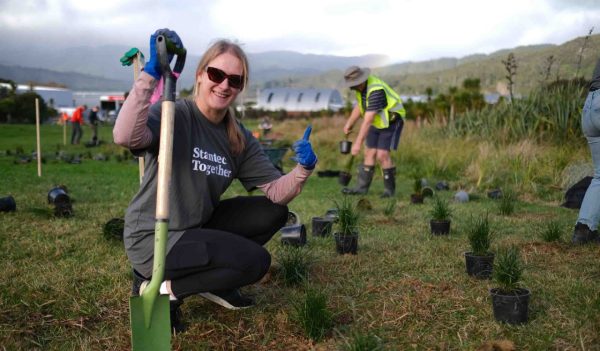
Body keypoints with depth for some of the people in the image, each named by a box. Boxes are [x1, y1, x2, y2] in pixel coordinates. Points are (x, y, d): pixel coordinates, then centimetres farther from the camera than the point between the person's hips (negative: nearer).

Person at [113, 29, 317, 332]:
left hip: (195, 229, 8)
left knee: (273, 212, 2)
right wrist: (151, 74, -45)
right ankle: (159, 289, -6)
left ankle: (209, 279, 10)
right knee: (255, 260, -20)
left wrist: (303, 168, -22)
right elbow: (125, 137, -39)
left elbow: (277, 192, -2)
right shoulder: (174, 115, -17)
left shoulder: (239, 139, 3)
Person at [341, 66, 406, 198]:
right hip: (378, 122, 8)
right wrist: (349, 123, 6)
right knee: (369, 153, 4)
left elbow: (368, 120, -35)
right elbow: (359, 105, 14)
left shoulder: (375, 91, -33)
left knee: (382, 155, -15)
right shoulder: (361, 86, -4)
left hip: (391, 121, -8)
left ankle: (390, 189, 0)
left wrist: (358, 143, -35)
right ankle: (361, 188, 9)